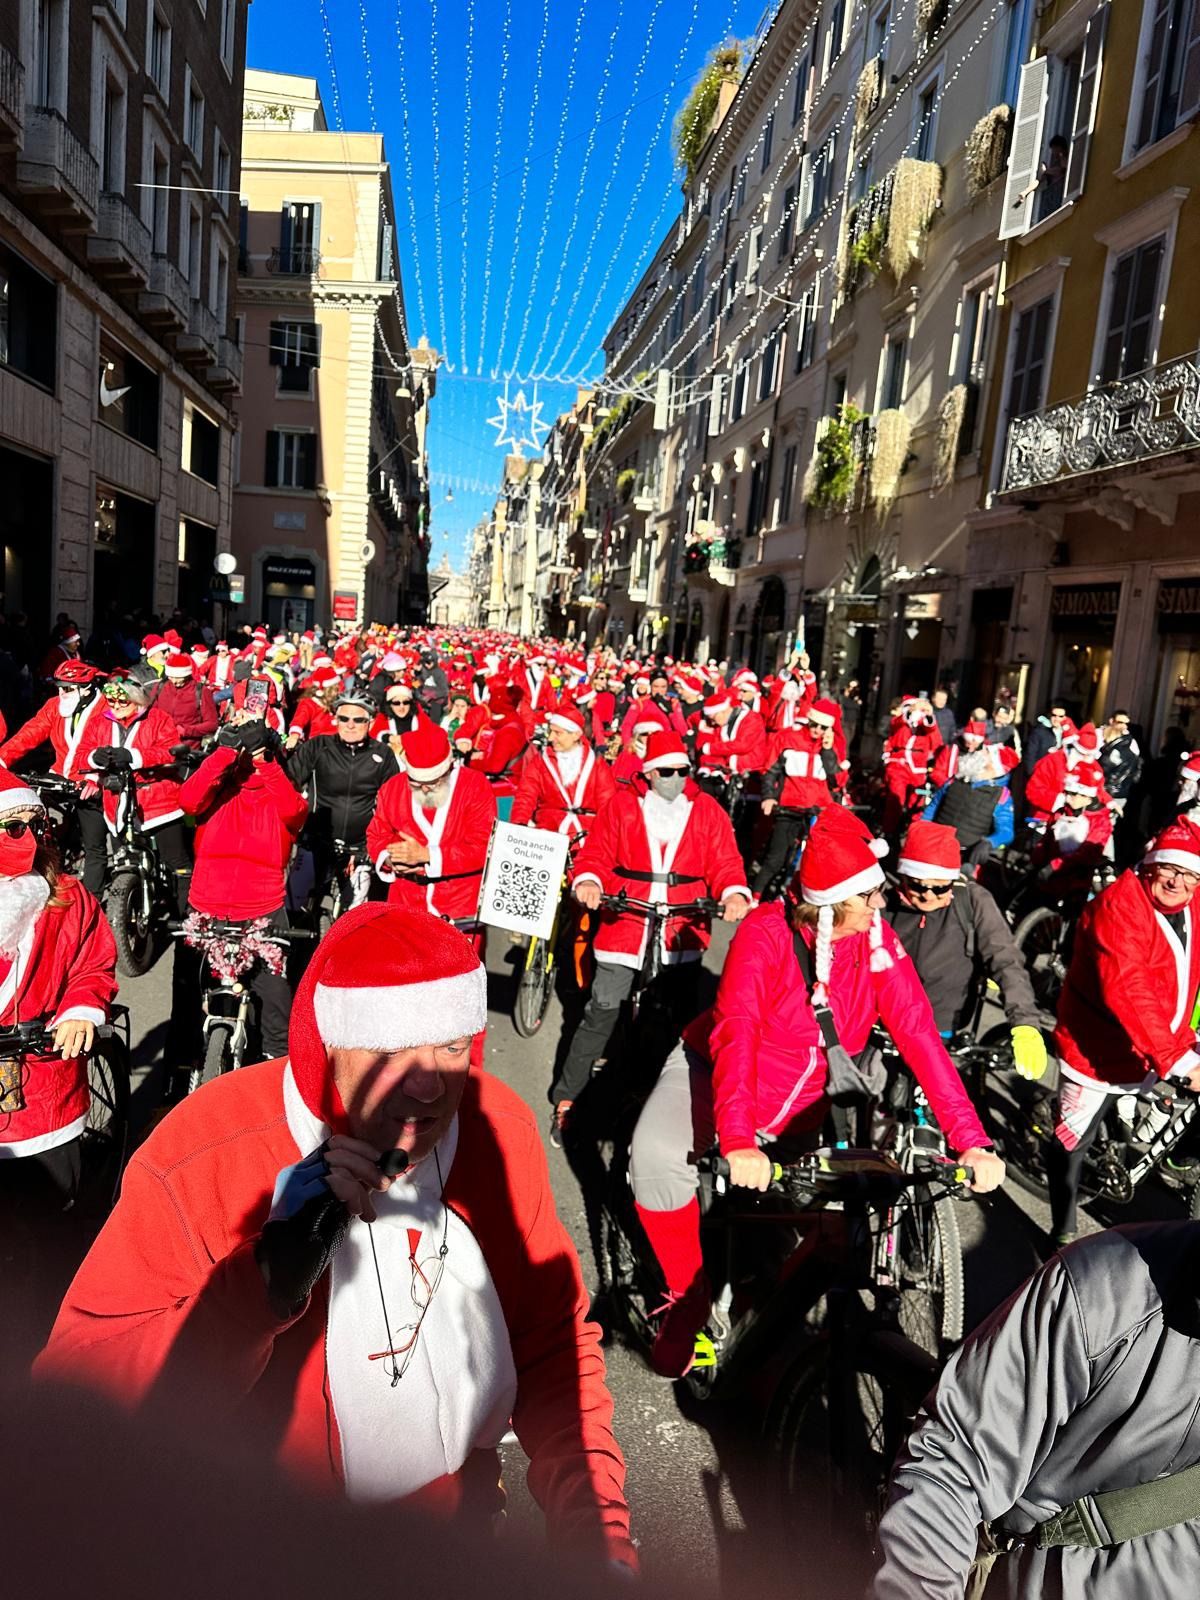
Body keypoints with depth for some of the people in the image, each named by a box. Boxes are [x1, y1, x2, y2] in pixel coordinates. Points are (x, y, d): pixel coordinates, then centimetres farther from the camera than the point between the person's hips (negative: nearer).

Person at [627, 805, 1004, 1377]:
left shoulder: (878, 943, -14)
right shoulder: (766, 931, -25)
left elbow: (920, 1037, -18)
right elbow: (736, 1033, -36)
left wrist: (972, 1141, -26)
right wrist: (738, 1142, -48)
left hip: (803, 1100, 4)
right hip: (711, 1069, -3)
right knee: (655, 1155, -29)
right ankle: (688, 1295, -2)